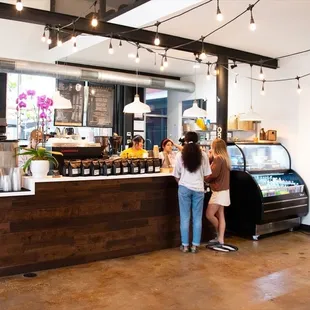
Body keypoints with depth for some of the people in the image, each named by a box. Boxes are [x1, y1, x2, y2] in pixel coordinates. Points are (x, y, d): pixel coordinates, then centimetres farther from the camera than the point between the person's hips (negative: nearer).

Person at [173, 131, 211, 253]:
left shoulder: (180, 155, -3)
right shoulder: (203, 155, -2)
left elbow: (177, 176, 1)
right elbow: (206, 175, 1)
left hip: (184, 188, -1)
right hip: (199, 188, 1)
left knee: (185, 217, 7)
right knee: (197, 218, 8)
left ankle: (185, 245, 11)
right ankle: (195, 245, 12)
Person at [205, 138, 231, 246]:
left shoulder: (218, 158, -16)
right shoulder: (224, 158, 13)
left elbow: (214, 174, -21)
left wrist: (206, 179, -3)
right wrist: (210, 157, 10)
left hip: (219, 191, -10)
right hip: (222, 190, 10)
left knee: (209, 214, -7)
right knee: (220, 216, 10)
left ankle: (219, 235, 8)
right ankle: (220, 239, 13)